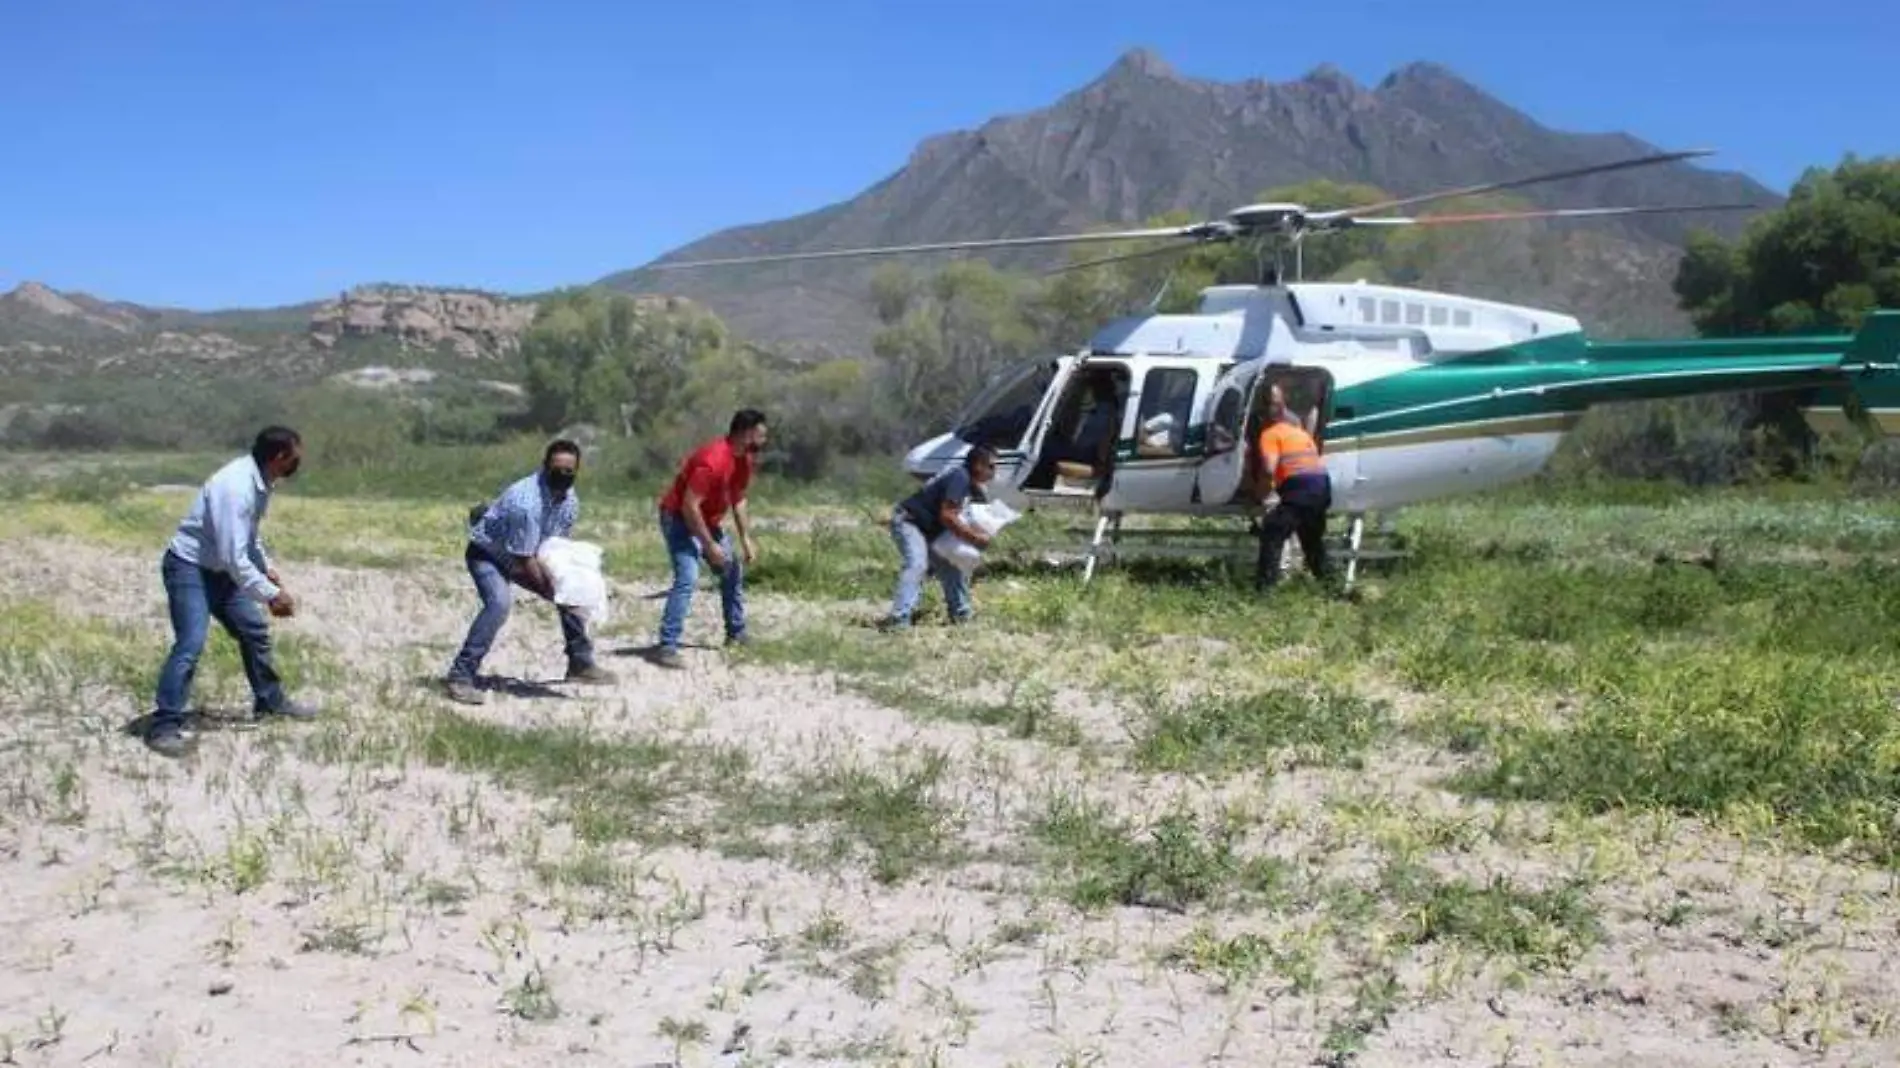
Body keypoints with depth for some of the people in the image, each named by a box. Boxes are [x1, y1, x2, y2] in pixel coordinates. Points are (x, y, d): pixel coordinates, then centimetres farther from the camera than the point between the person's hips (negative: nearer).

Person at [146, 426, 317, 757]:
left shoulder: (261, 482, -1)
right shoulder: (236, 487, -30)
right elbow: (234, 557, -33)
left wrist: (268, 569, 9)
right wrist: (272, 595, -28)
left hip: (220, 568, 10)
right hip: (188, 567, -9)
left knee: (254, 630, 15)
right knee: (191, 643, -19)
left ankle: (270, 701, 31)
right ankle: (164, 727, -14)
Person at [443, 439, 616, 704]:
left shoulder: (570, 501, -12)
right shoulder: (525, 501, -37)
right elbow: (524, 560, -31)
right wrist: (552, 588, -21)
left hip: (526, 556, 8)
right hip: (487, 553, -8)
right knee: (500, 602, -33)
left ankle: (580, 663, 23)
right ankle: (460, 675, -27)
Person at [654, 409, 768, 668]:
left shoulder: (745, 459, -1)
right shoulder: (713, 460, -29)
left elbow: (738, 499, 11)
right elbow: (689, 506, -29)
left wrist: (746, 539, 5)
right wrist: (710, 545, -25)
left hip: (707, 520, 10)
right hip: (680, 519, -10)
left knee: (733, 573, 15)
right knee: (687, 578, -22)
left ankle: (736, 634, 28)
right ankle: (667, 647, -23)